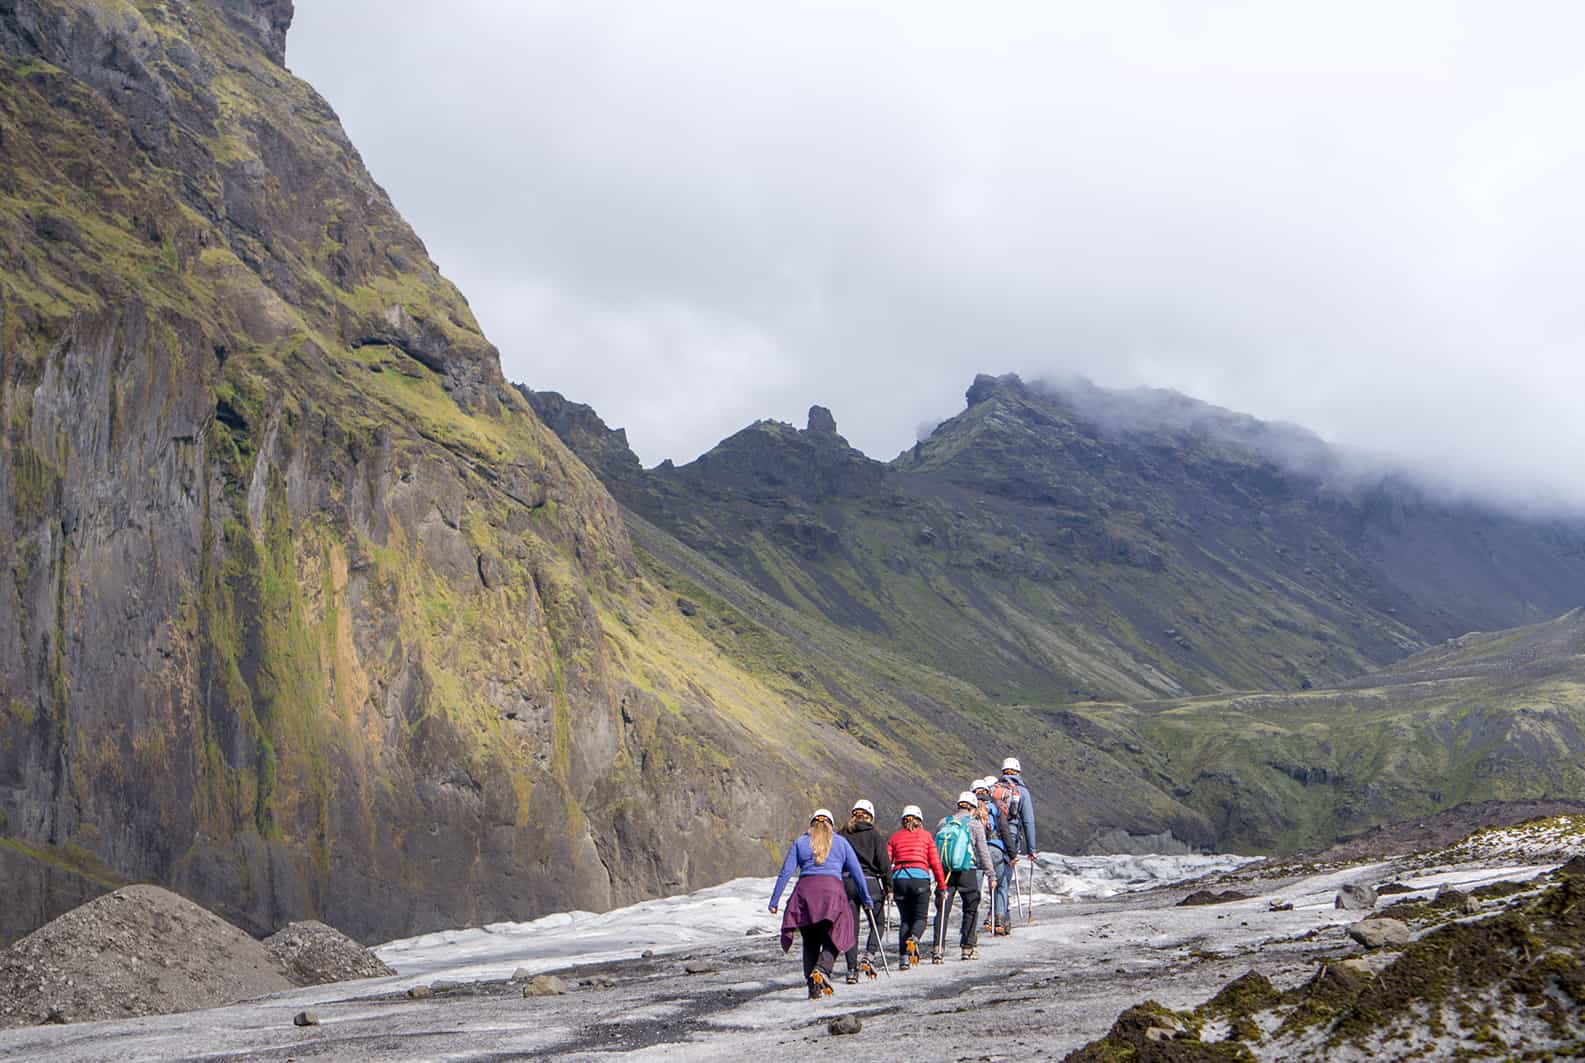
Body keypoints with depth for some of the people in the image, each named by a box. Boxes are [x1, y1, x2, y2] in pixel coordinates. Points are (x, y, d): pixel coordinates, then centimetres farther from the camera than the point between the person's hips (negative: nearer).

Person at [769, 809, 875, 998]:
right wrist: (866, 899, 24)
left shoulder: (800, 842, 17)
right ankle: (822, 970, -24)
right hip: (832, 889, -1)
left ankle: (813, 988, 2)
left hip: (805, 891, 1)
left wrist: (774, 901, 8)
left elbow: (785, 872, 9)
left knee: (810, 942, 10)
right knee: (832, 939, 3)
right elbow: (856, 871, 16)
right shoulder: (841, 842, 18)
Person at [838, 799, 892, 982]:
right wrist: (888, 884, 0)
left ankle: (852, 969, 1)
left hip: (847, 883, 2)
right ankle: (869, 955, -7)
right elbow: (884, 862, -7)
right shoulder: (873, 835, -1)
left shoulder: (843, 835, 7)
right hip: (869, 882, -2)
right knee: (878, 922, 14)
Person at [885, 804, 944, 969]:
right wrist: (942, 885, 11)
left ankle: (903, 956, 3)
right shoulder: (926, 836, 11)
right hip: (920, 877, -2)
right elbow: (935, 862, 6)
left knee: (905, 919, 13)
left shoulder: (895, 837, 14)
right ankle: (913, 938, -20)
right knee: (920, 917, 11)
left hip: (899, 878, 2)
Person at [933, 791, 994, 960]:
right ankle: (968, 948, 10)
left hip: (944, 872, 3)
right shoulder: (975, 824, -3)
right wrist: (990, 873, 3)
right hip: (967, 872, -3)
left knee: (942, 910, 5)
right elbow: (983, 851, -3)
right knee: (971, 909, 12)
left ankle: (938, 948, -6)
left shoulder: (942, 824, 8)